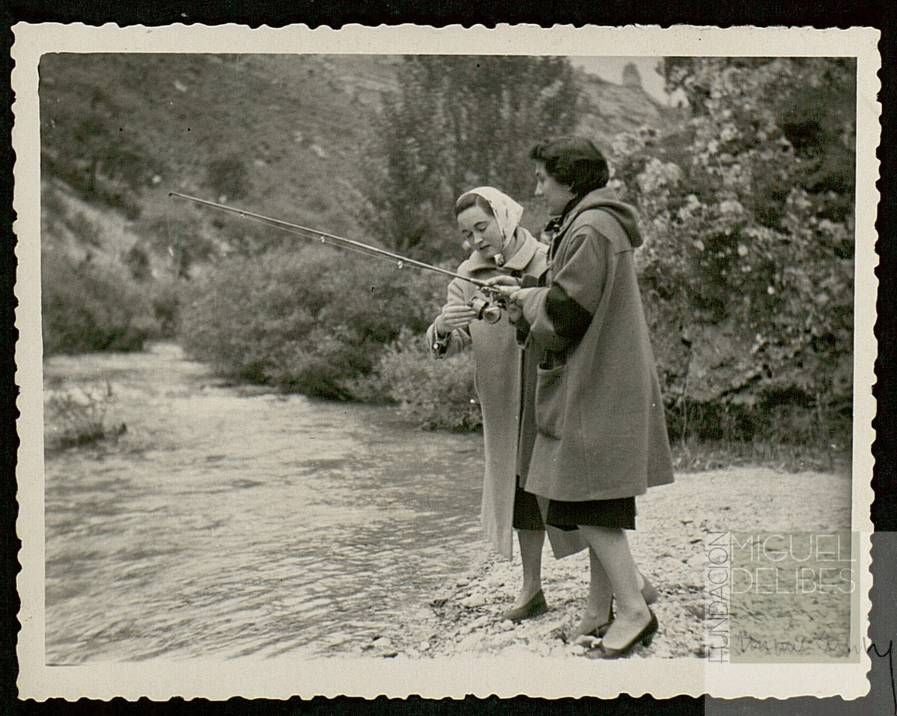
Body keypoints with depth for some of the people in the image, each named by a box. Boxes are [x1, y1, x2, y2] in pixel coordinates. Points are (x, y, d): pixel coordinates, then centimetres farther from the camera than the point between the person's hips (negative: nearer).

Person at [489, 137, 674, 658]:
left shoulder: (589, 230, -16)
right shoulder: (597, 223, 16)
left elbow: (565, 312, -18)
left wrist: (524, 298, 0)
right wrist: (524, 290, 14)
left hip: (597, 387, -10)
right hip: (600, 384, 10)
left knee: (590, 500, -7)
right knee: (597, 503, 13)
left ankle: (634, 609, -4)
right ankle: (601, 610, 20)